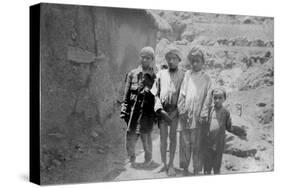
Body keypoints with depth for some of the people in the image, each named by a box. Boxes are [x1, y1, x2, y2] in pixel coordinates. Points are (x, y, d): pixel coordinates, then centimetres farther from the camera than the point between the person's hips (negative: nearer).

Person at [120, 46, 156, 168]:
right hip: (133, 109, 2)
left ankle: (148, 158, 27)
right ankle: (132, 158, 22)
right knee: (131, 135, 0)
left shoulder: (155, 76, 2)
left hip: (147, 111, -2)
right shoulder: (132, 74, 8)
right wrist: (124, 110, 5)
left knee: (145, 135, 3)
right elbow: (126, 93, 10)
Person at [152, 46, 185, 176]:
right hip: (162, 110, 2)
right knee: (163, 137, 4)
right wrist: (160, 109, -6)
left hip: (176, 110, -2)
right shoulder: (161, 74, 8)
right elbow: (155, 93, 7)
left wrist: (177, 110, -11)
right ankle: (163, 164, 14)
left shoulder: (182, 75, 2)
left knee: (172, 137, 2)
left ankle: (171, 165, 9)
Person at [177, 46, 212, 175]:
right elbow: (182, 94, 5)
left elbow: (208, 97, 0)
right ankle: (185, 168, 17)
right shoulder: (187, 75, 7)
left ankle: (197, 170, 11)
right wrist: (182, 110, -3)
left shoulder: (206, 78, 4)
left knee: (197, 144, 1)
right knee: (185, 142, 6)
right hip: (185, 115, 1)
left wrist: (203, 114, -8)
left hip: (198, 116, -1)